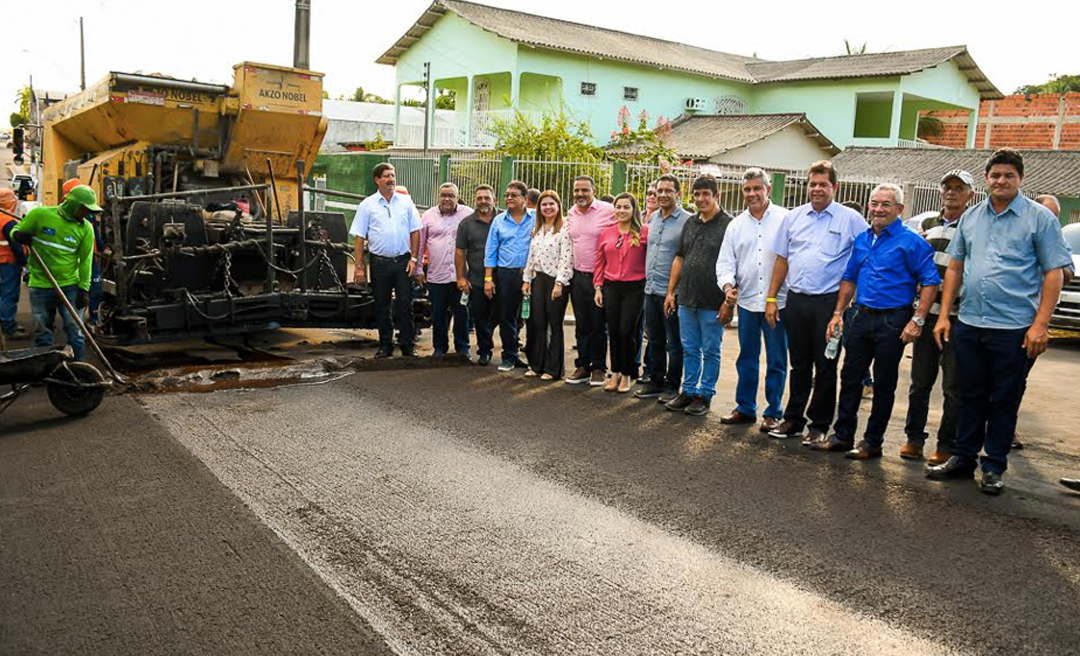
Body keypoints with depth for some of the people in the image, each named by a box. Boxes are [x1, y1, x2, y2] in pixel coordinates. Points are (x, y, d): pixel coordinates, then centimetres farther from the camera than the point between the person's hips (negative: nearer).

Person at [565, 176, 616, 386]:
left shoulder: (607, 211, -10)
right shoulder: (571, 213, 9)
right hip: (577, 275, 5)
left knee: (598, 326, 3)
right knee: (581, 325, 11)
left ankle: (598, 368, 14)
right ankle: (582, 366, 20)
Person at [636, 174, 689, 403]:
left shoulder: (687, 221, -10)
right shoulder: (652, 218, 11)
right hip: (651, 289, 7)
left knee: (674, 343, 4)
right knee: (655, 341, 16)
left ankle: (672, 386, 15)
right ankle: (656, 382, 27)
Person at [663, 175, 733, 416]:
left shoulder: (728, 224, -8)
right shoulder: (690, 223, 13)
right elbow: (679, 258, 17)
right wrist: (671, 291, 13)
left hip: (712, 303, -6)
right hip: (686, 299, 6)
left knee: (710, 351, 6)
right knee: (689, 349, 13)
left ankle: (705, 395, 16)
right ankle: (688, 391, 24)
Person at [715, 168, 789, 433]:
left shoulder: (785, 219, -2)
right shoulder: (736, 225, 10)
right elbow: (725, 262, 9)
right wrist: (728, 286, -10)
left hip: (778, 301, -4)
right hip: (746, 301, 4)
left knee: (776, 360, 5)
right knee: (747, 358, 13)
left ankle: (773, 412, 16)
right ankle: (745, 408, 24)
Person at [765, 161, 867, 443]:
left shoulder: (851, 219, -1)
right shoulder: (793, 217, 10)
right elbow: (782, 259, 12)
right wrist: (772, 298, 8)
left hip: (829, 302, -3)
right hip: (796, 300, 3)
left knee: (825, 366, 4)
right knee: (799, 364, 12)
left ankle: (819, 424, 15)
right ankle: (793, 419, 23)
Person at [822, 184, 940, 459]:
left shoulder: (911, 242, -8)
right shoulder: (862, 240, 11)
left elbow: (930, 282, -11)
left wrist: (917, 320, -18)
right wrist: (838, 313, 11)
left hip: (893, 321, -6)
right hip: (861, 317, 6)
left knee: (884, 384, 4)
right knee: (850, 377, 9)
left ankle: (872, 442, 14)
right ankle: (843, 435, 20)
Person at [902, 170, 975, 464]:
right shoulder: (926, 225, 14)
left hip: (958, 316, -4)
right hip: (926, 312, 4)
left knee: (954, 386, 2)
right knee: (920, 381, 11)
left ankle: (946, 445, 13)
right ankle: (914, 437, 22)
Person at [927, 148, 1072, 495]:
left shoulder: (1040, 217, -2)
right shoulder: (971, 217, 10)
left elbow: (1054, 274, -5)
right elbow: (955, 267, 14)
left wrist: (1040, 325, -13)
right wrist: (944, 314, 7)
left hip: (1014, 328, -4)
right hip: (969, 324, 4)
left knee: (1004, 401, 6)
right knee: (971, 396, 13)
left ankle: (994, 467, 18)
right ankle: (962, 459, 24)